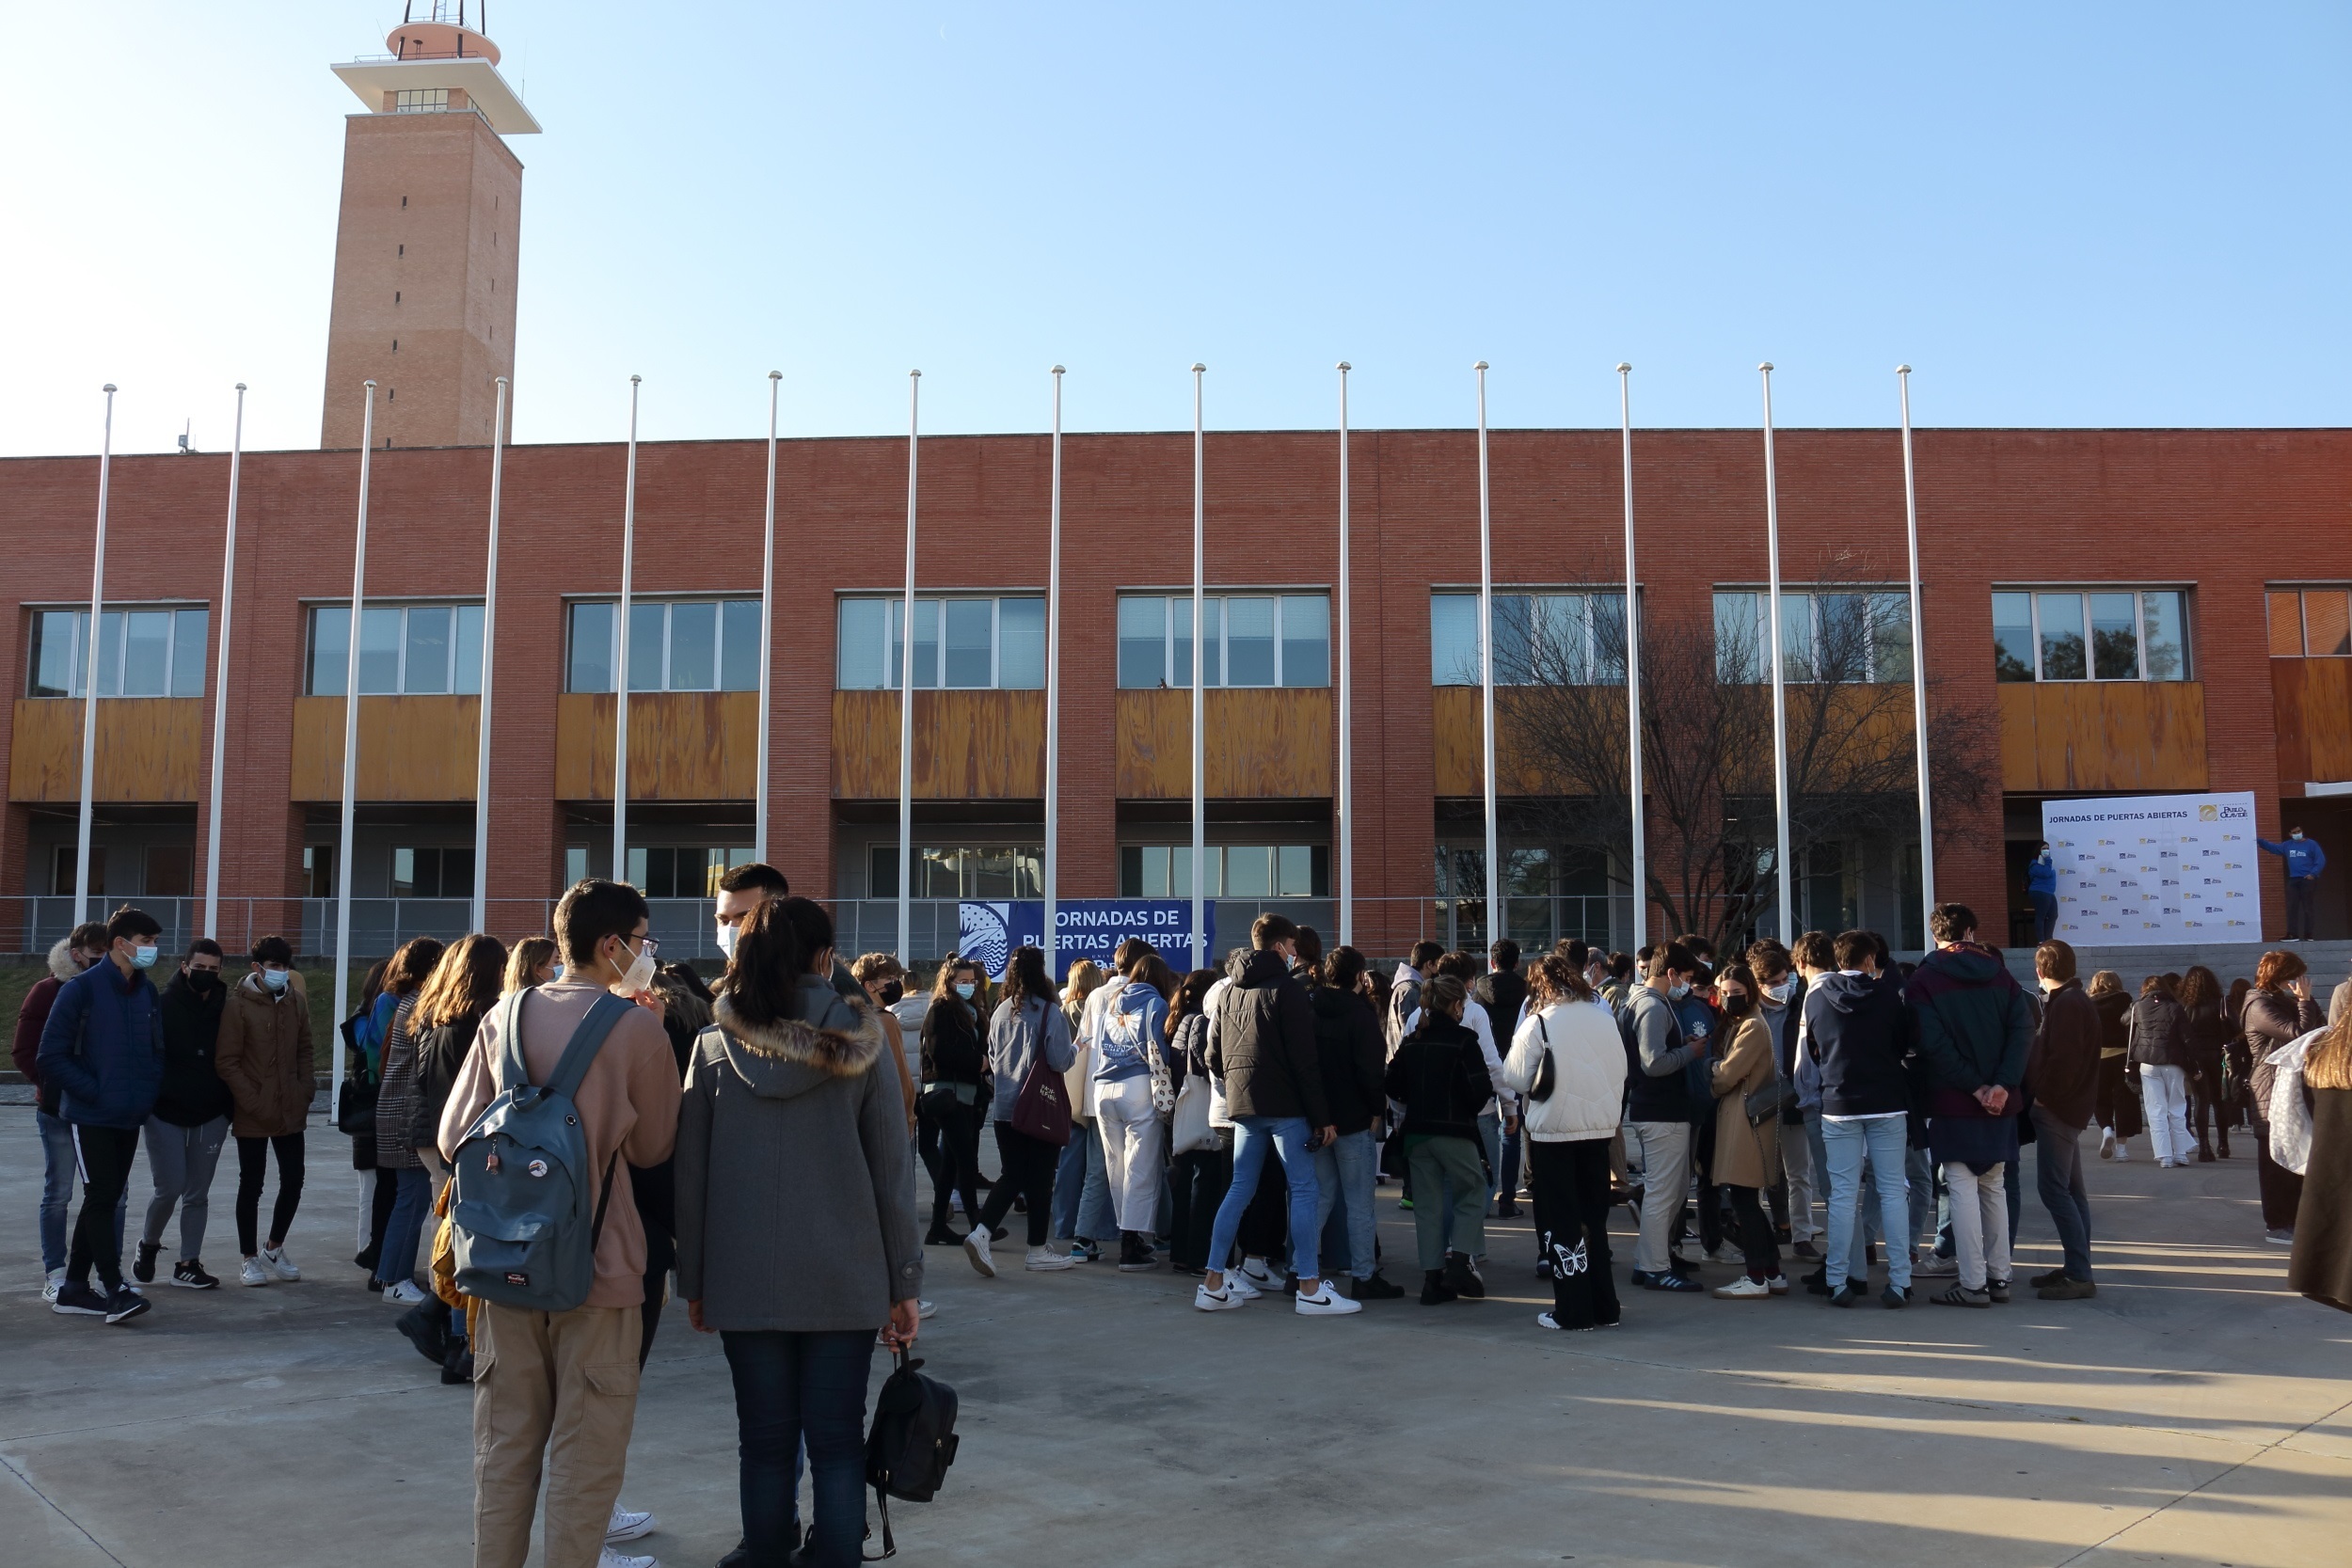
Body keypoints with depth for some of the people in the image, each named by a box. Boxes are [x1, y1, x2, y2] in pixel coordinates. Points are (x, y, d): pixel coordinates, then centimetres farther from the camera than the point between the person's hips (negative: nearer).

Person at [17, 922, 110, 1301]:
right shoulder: (48, 991, -3)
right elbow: (24, 1051, -3)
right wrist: (56, 1085, -12)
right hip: (59, 1110, -3)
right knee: (58, 1194, 5)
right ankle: (54, 1276, 13)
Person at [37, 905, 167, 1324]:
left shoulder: (149, 995, 8)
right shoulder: (81, 990, -10)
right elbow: (51, 1057, -11)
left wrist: (148, 1091, 3)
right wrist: (95, 1092, -14)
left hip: (131, 1118, 6)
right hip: (91, 1116, -6)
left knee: (105, 1201, 10)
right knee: (101, 1198, -9)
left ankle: (74, 1289, 20)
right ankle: (115, 1291, -9)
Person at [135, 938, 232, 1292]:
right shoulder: (164, 1005, -7)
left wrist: (230, 1106, 4)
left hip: (211, 1116, 3)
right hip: (165, 1113, -3)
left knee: (198, 1194, 7)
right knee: (170, 1188, -4)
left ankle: (188, 1264, 16)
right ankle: (148, 1244, 25)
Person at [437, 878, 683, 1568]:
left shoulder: (505, 1018, 0)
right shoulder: (639, 1027, -12)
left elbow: (454, 1137, 4)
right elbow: (652, 1147, 0)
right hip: (599, 1261, -4)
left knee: (505, 1445, 15)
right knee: (585, 1454, 6)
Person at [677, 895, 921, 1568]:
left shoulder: (714, 1045, 0)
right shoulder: (862, 1040, -4)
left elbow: (691, 1176, 2)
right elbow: (893, 1171, -3)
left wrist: (694, 1282, 10)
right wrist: (904, 1284, 3)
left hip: (744, 1280, 1)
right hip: (843, 1279, -1)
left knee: (765, 1440, 11)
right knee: (836, 1442, 7)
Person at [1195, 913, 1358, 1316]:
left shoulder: (1229, 991, 13)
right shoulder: (1287, 989, -10)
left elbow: (1214, 1057, 15)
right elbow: (1305, 1060, -14)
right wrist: (1322, 1116, -12)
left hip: (1242, 1105, 7)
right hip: (1284, 1105, -7)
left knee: (1240, 1189, 12)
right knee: (1305, 1190, -2)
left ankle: (1213, 1284, 12)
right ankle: (1309, 1289, -3)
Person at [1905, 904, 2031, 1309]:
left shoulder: (1924, 979, -3)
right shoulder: (1997, 972, 7)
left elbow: (1932, 1043, -14)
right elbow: (2023, 1028, -4)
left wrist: (1975, 1086, -10)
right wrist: (2002, 1084, -12)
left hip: (1954, 1103, -4)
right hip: (2000, 1104, 4)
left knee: (1962, 1190, -2)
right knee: (1994, 1188, 14)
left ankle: (1973, 1283, -3)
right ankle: (1999, 1277, 17)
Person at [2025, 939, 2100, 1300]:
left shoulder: (2066, 1004, -15)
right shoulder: (2075, 1000, 17)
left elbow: (2063, 1058, -23)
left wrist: (2044, 1096, -15)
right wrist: (2042, 1097, 15)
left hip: (2056, 1108, -11)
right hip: (2066, 1108, 11)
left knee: (2054, 1189, -12)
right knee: (2070, 1191, 13)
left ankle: (2079, 1275, -13)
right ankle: (2076, 1267, 18)